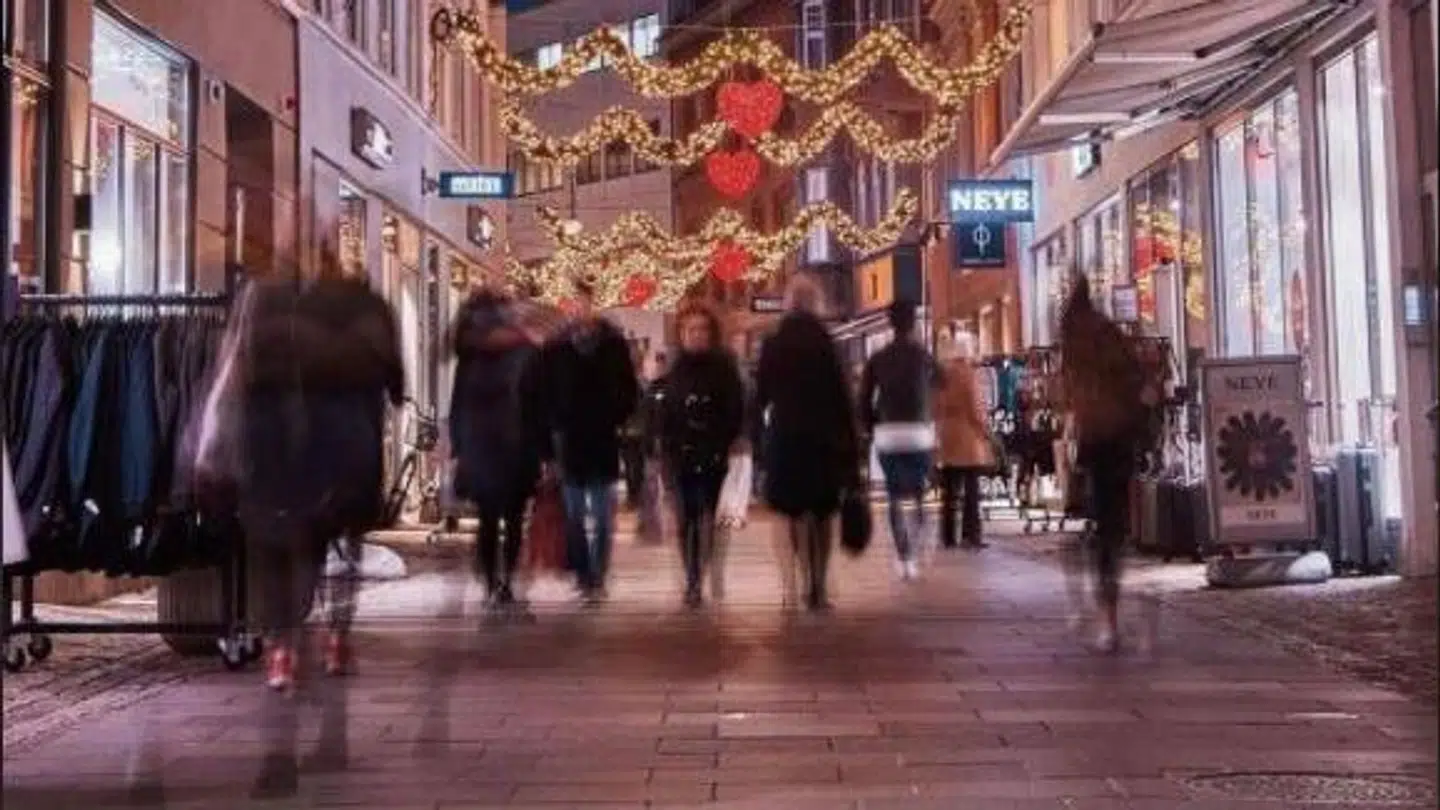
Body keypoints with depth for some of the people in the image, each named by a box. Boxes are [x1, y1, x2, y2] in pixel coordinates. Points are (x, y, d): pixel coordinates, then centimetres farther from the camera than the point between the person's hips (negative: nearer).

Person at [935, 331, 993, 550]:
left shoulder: (941, 373, 7)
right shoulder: (966, 373, -10)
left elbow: (936, 408, 9)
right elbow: (975, 408, -11)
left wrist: (940, 429, 15)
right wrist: (985, 431, -2)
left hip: (946, 438, 6)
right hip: (968, 437, -6)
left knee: (949, 491, 8)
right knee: (971, 490, -2)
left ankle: (948, 536, 8)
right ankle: (969, 535, -5)